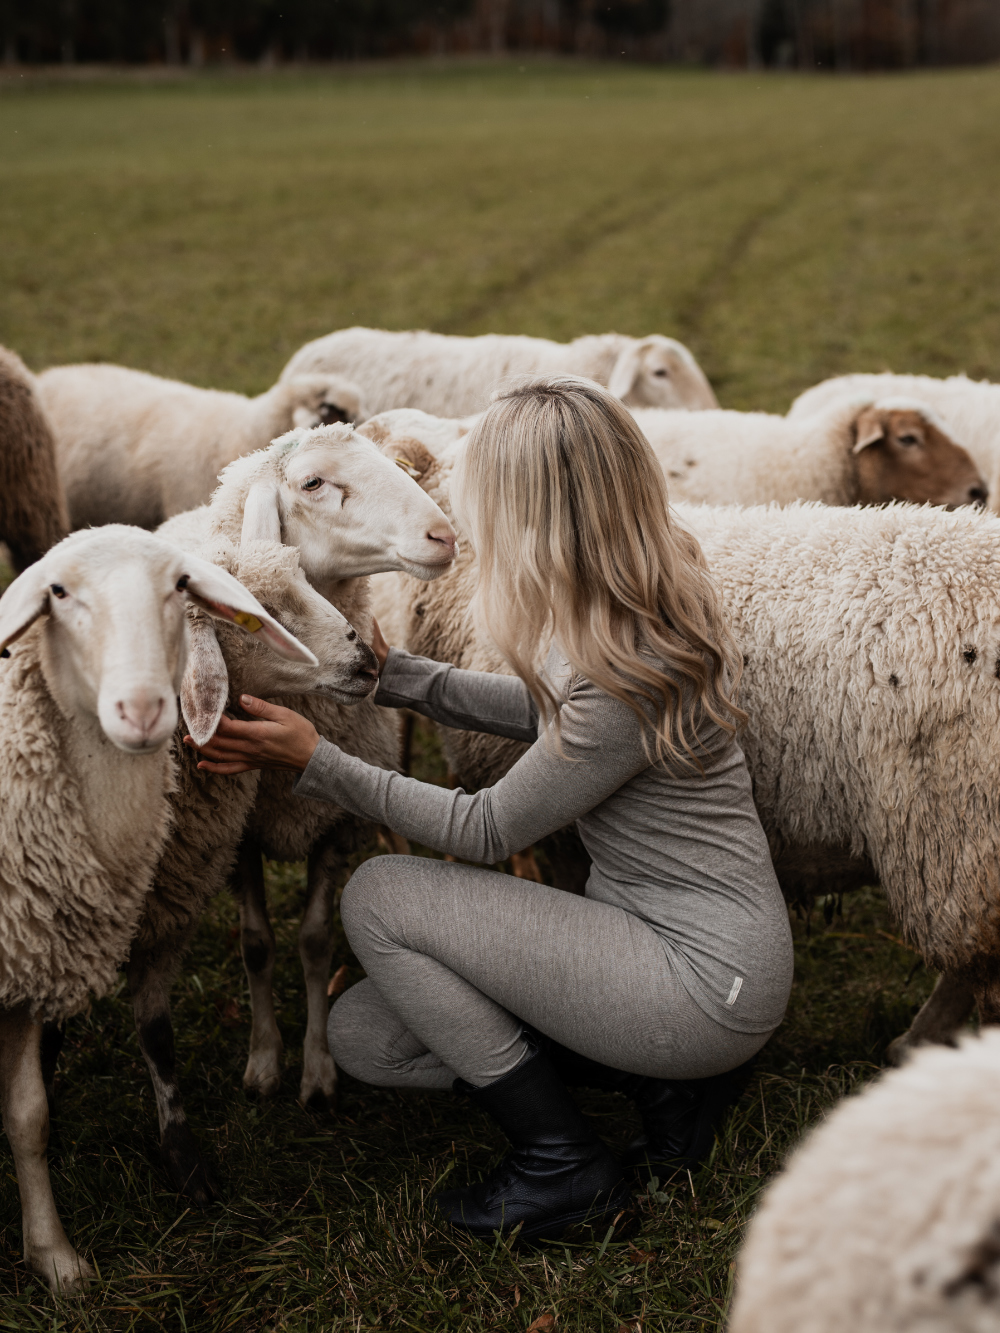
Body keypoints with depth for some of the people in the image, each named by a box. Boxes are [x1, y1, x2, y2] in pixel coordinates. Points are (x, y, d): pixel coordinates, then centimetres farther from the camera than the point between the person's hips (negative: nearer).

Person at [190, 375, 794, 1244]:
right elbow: (544, 712, 19)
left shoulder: (625, 678, -28)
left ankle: (563, 1167, -1)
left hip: (709, 980, -9)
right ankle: (662, 1073, 9)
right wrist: (394, 674, 13)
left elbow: (486, 832, -16)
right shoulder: (643, 612, -1)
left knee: (379, 896, -10)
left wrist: (316, 762, -11)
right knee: (364, 1036, 6)